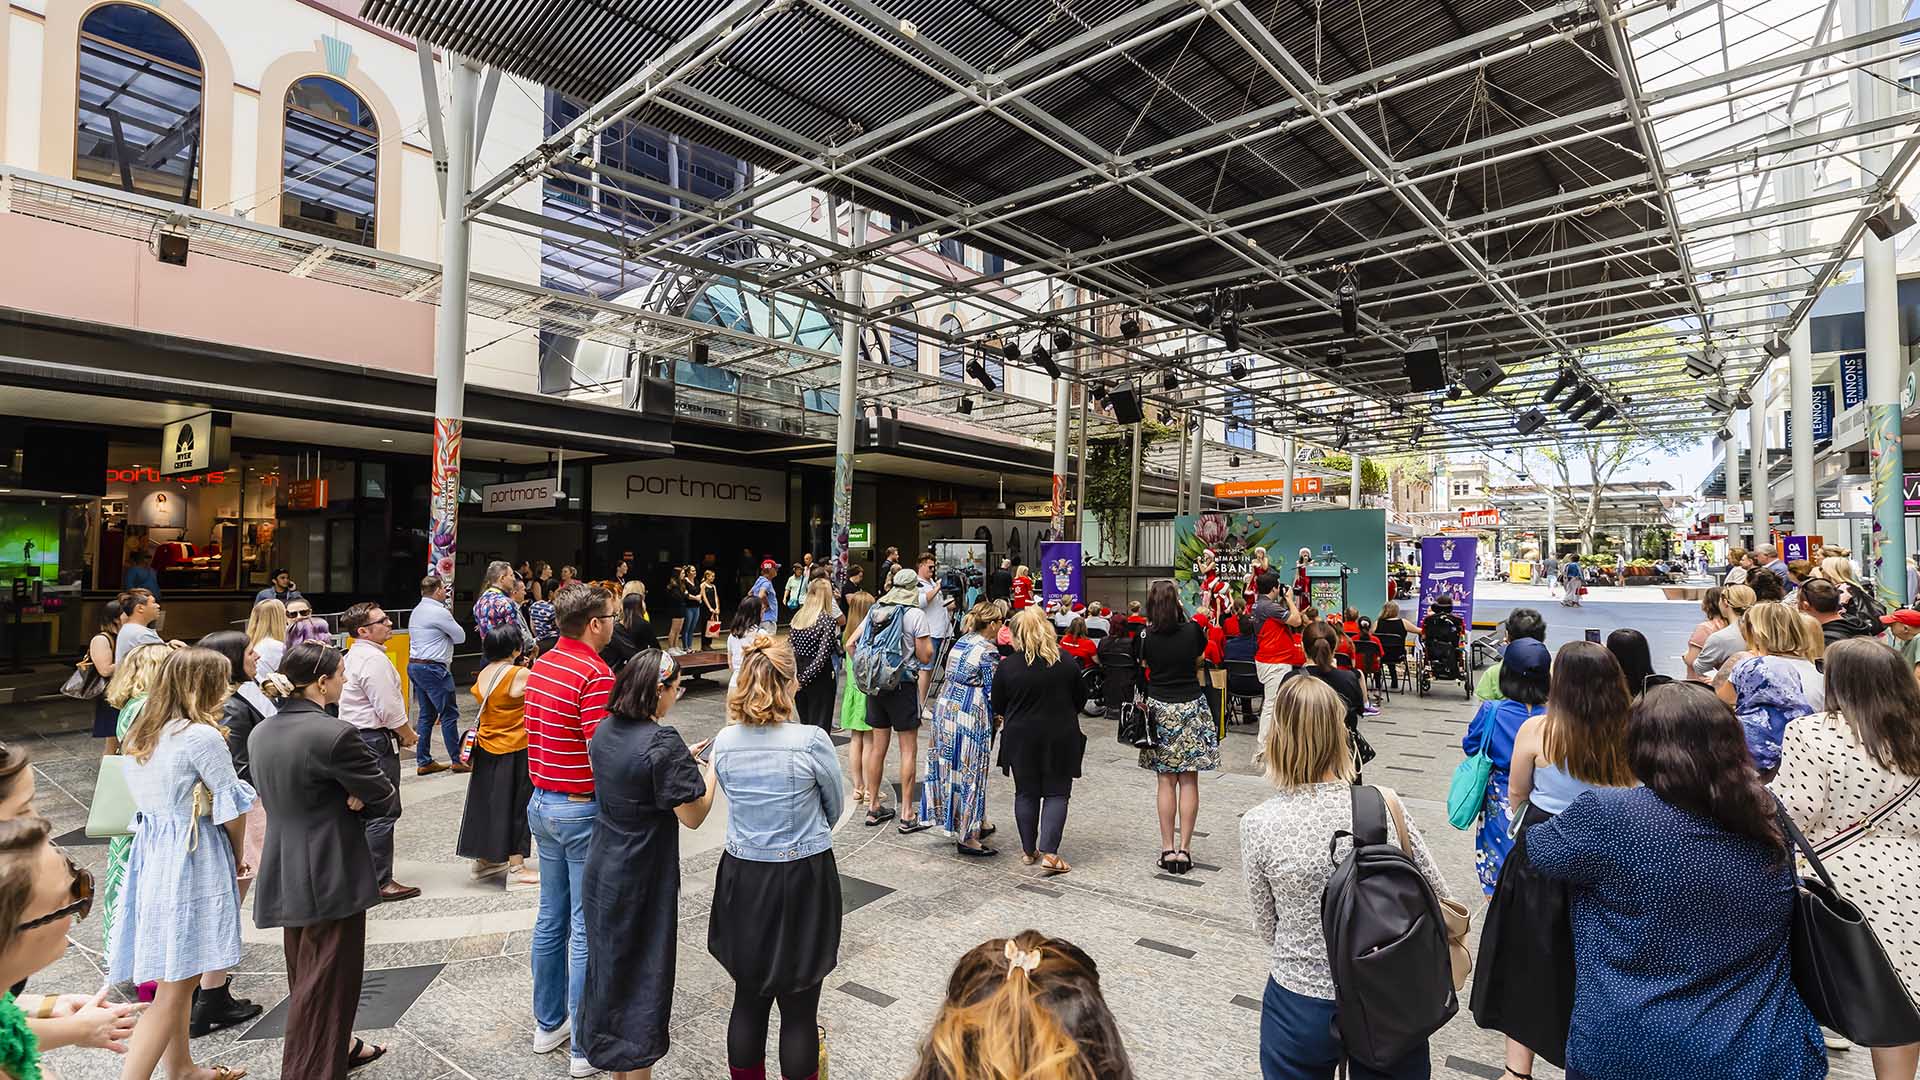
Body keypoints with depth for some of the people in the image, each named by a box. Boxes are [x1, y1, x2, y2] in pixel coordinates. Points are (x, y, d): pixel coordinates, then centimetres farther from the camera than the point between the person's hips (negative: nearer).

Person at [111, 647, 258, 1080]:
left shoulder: (139, 735, 8)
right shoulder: (202, 736, -17)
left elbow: (147, 797, 12)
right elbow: (231, 806, -13)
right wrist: (239, 857, 5)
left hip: (150, 850, 9)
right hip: (192, 860, -9)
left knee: (173, 977, 20)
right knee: (176, 984, 0)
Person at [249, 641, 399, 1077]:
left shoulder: (259, 734, 3)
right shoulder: (335, 734, -23)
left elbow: (287, 794, 11)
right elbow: (386, 796, -18)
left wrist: (344, 797, -3)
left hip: (287, 876, 9)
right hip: (332, 878, -9)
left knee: (307, 976, 24)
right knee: (327, 984, 5)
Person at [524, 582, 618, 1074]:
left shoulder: (541, 665, 6)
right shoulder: (596, 674, -22)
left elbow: (536, 736, 13)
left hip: (542, 803, 9)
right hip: (583, 811, -9)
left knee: (551, 917, 19)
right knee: (587, 928, 2)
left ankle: (548, 1023, 34)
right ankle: (587, 1047, 14)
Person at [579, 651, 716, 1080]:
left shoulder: (606, 729, -1)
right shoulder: (663, 743, -25)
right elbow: (693, 815, -21)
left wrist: (683, 760, 10)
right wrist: (710, 770, -6)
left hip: (602, 870, 8)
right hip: (642, 881, -8)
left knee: (609, 962, 22)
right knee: (642, 972, 8)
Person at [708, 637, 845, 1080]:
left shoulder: (724, 742, -8)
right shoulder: (811, 741, -18)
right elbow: (834, 806, -1)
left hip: (743, 878, 4)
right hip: (804, 880, -4)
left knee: (748, 1000, 19)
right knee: (799, 1010, 10)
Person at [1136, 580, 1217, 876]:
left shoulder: (1147, 635, -7)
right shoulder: (1192, 629, -6)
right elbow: (1199, 661, 10)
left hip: (1159, 708, 0)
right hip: (1191, 706, 0)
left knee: (1165, 782, 5)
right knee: (1189, 781, 5)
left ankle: (1168, 849, 7)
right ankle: (1184, 848, 5)